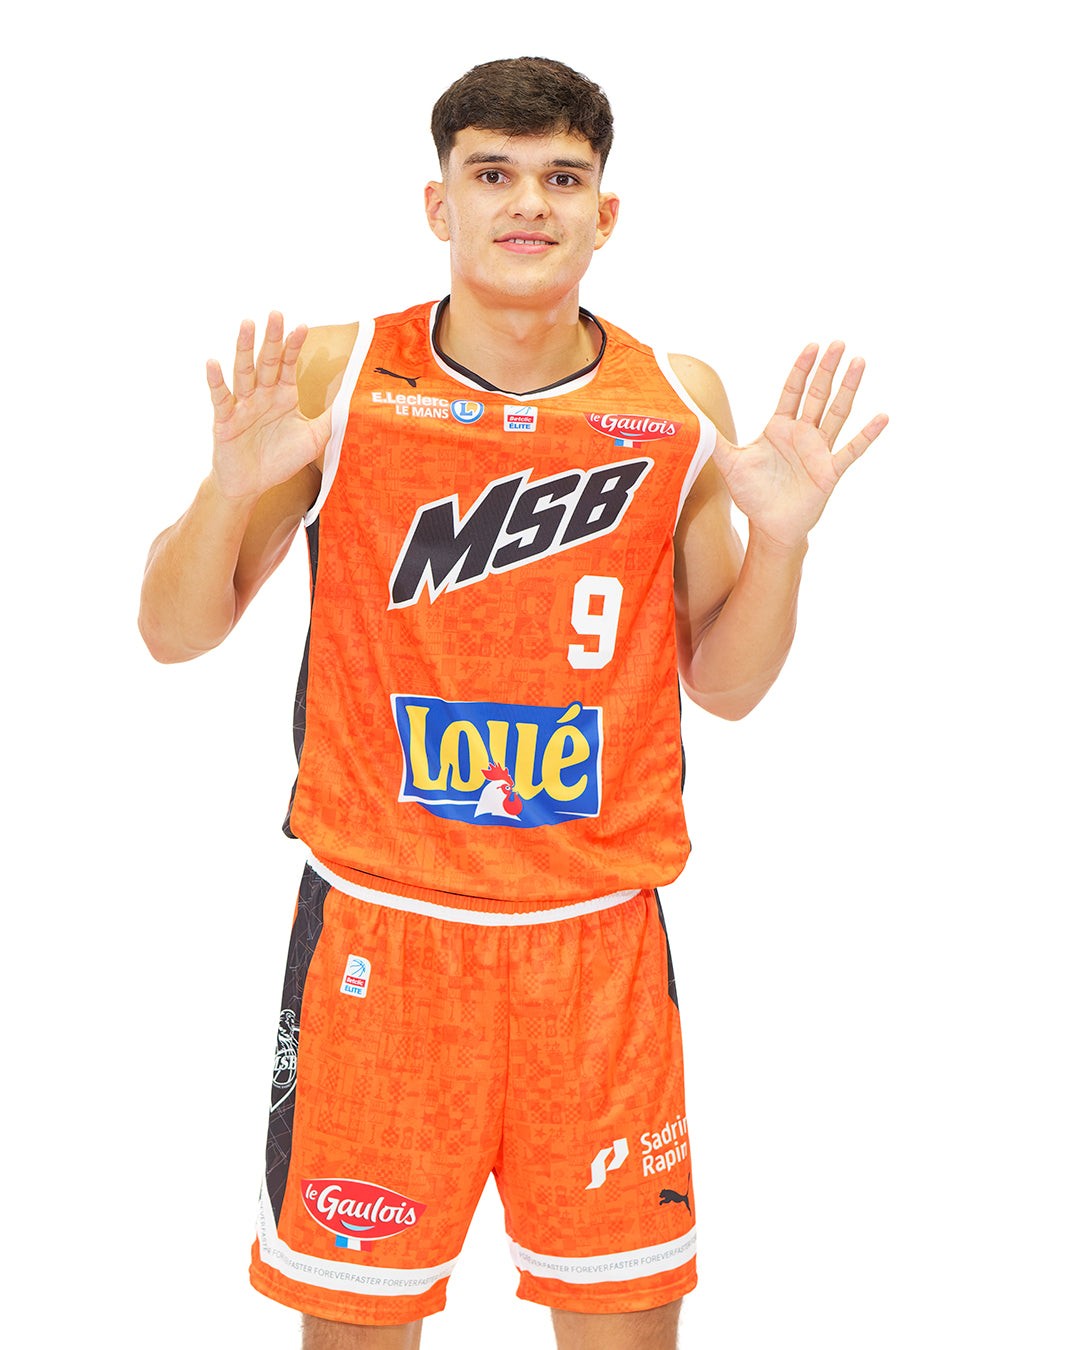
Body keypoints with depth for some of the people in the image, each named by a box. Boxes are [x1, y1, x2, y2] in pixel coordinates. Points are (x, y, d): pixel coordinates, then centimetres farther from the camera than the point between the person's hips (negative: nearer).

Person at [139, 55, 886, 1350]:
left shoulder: (680, 404, 3)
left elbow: (724, 684, 9)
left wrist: (779, 532, -8)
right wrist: (233, 486, -16)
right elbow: (172, 632, 2)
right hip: (378, 924, -1)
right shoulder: (335, 378, -2)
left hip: (600, 932, 2)